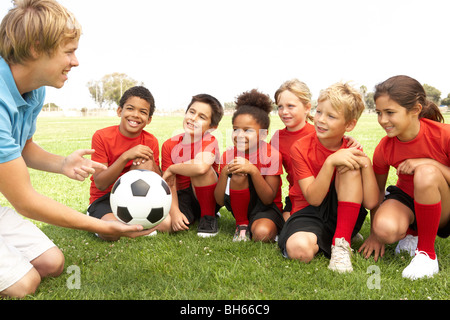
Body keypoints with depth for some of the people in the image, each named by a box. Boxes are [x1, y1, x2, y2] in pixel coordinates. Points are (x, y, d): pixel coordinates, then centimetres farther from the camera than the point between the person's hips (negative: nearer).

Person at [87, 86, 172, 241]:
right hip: (104, 199, -3)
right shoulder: (102, 136, -12)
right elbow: (100, 184, -18)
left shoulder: (151, 142, -3)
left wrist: (150, 163, -25)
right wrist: (126, 156, -31)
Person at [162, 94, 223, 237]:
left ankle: (208, 217, -10)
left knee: (199, 168, -30)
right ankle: (192, 217, 10)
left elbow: (201, 167, -40)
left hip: (208, 197, -3)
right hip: (184, 197, 4)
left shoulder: (209, 141, -16)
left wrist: (171, 169, -23)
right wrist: (175, 211, -25)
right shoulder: (169, 145, -4)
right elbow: (170, 184, -8)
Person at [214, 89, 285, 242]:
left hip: (265, 208, -3)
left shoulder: (272, 155, -15)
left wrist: (253, 171, -32)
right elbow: (220, 201, -8)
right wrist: (224, 172, -25)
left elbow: (268, 199, -19)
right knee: (238, 176, -27)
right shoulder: (228, 155, -7)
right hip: (240, 206, 3)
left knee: (261, 233, -35)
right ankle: (241, 225, -9)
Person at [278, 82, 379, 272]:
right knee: (299, 249, -37)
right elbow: (313, 198, -18)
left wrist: (366, 163, -23)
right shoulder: (301, 148, -11)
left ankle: (340, 243, -22)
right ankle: (319, 242, -1)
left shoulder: (351, 151, -4)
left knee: (350, 168, -24)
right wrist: (331, 161, -29)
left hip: (343, 215, 3)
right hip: (310, 213, -3)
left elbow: (371, 203, -11)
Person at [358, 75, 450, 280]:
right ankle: (412, 232, 9)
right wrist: (374, 234, 6)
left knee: (426, 172, -37)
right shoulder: (384, 148, -14)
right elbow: (377, 190, 1)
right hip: (407, 197, 2)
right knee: (385, 228, -33)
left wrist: (429, 163, -32)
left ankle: (427, 252, -17)